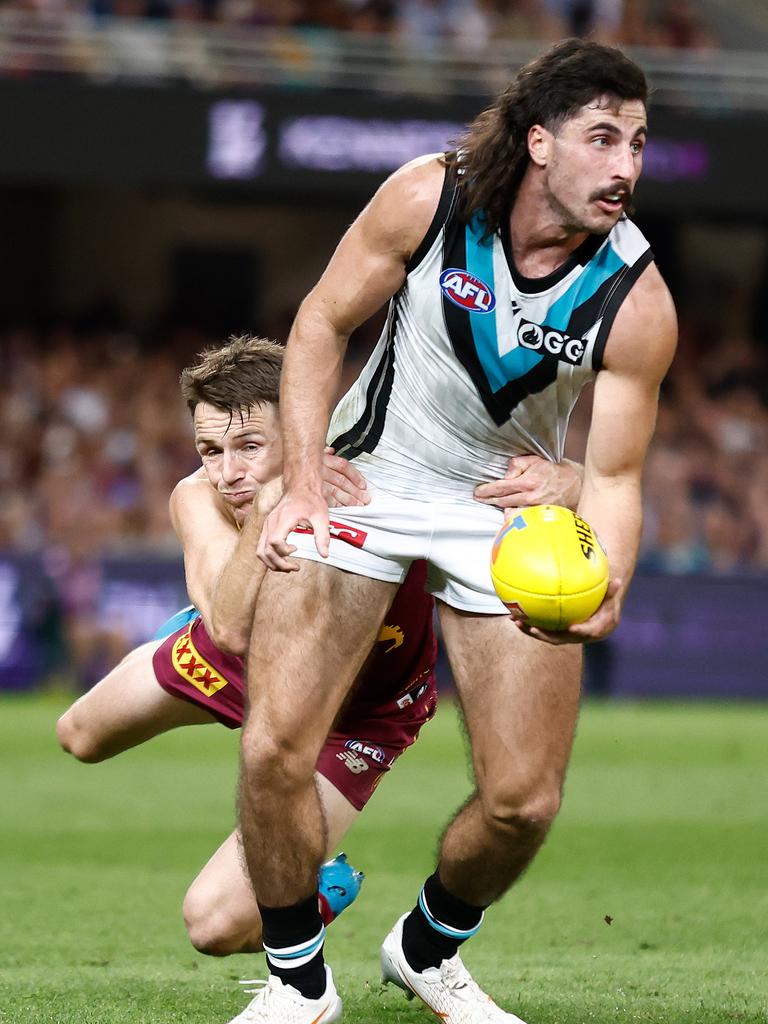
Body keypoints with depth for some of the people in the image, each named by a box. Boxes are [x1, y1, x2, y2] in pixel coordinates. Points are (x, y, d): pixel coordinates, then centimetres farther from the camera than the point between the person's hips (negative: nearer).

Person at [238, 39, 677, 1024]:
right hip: (370, 473, -1)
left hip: (514, 509, 1)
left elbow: (611, 476, -14)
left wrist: (605, 588, -35)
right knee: (274, 749, -15)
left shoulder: (636, 300, -19)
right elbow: (321, 323, -6)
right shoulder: (428, 199, -20)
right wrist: (303, 485, -16)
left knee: (524, 801, -5)